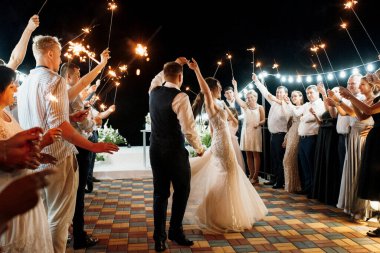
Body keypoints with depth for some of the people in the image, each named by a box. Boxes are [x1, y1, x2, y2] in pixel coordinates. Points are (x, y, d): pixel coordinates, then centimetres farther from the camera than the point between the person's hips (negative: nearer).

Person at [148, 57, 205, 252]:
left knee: (160, 193, 13)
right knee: (181, 190, 12)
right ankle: (175, 231, 22)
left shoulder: (153, 91, 3)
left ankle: (159, 237, 21)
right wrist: (199, 148, -1)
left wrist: (175, 64, 31)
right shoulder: (180, 97, -15)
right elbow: (188, 128, -16)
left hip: (155, 150, 6)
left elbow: (158, 77, 29)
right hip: (175, 151, -6)